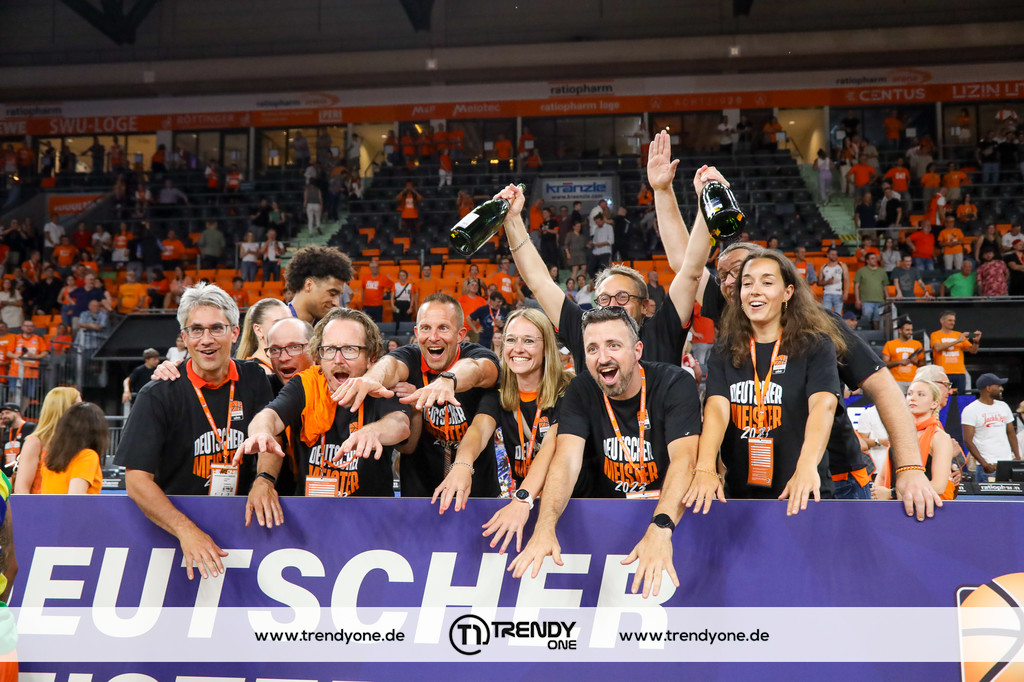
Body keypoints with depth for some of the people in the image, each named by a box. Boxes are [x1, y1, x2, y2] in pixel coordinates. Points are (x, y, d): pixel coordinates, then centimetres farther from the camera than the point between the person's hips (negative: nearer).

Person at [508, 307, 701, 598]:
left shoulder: (677, 384, -13)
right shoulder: (581, 391, -4)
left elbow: (683, 459, -26)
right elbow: (566, 460, -18)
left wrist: (660, 528, -44)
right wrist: (545, 526, -38)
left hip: (668, 511, -2)